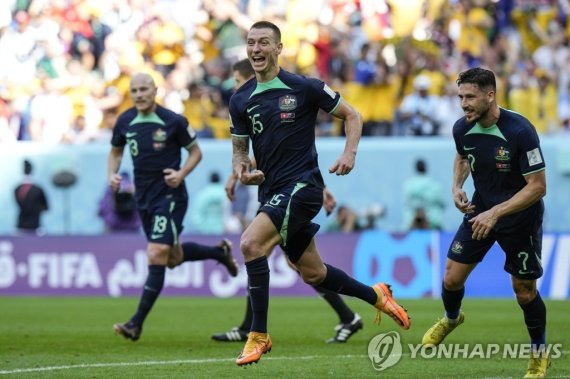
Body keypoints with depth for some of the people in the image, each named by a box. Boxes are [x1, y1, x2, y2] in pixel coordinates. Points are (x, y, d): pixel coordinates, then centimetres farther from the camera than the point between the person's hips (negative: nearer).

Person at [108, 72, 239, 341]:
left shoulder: (173, 122, -11)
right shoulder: (125, 122, 2)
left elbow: (195, 151, 1)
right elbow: (115, 151, 18)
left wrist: (181, 173, -16)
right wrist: (112, 174, -2)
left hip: (170, 196, -6)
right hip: (144, 198, 6)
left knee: (156, 257, -15)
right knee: (173, 257, 17)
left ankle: (137, 323, -14)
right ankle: (220, 252, 45)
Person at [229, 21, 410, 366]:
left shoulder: (304, 88, -6)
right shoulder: (240, 100, 7)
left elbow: (352, 115, 3)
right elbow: (240, 149, 15)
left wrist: (350, 153, -12)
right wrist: (242, 170, -8)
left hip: (302, 185, -6)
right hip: (271, 192, 6)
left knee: (251, 244, -24)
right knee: (312, 273, 14)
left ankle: (259, 335, -17)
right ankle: (375, 295, 39)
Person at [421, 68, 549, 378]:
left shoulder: (519, 131, -28)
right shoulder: (462, 129, -10)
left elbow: (537, 186, -25)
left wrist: (495, 213, -29)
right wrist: (457, 186, -4)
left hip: (520, 216, -5)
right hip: (481, 210, 5)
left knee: (524, 291, 1)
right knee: (452, 278, 1)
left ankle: (539, 353, 24)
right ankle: (451, 319, 35)